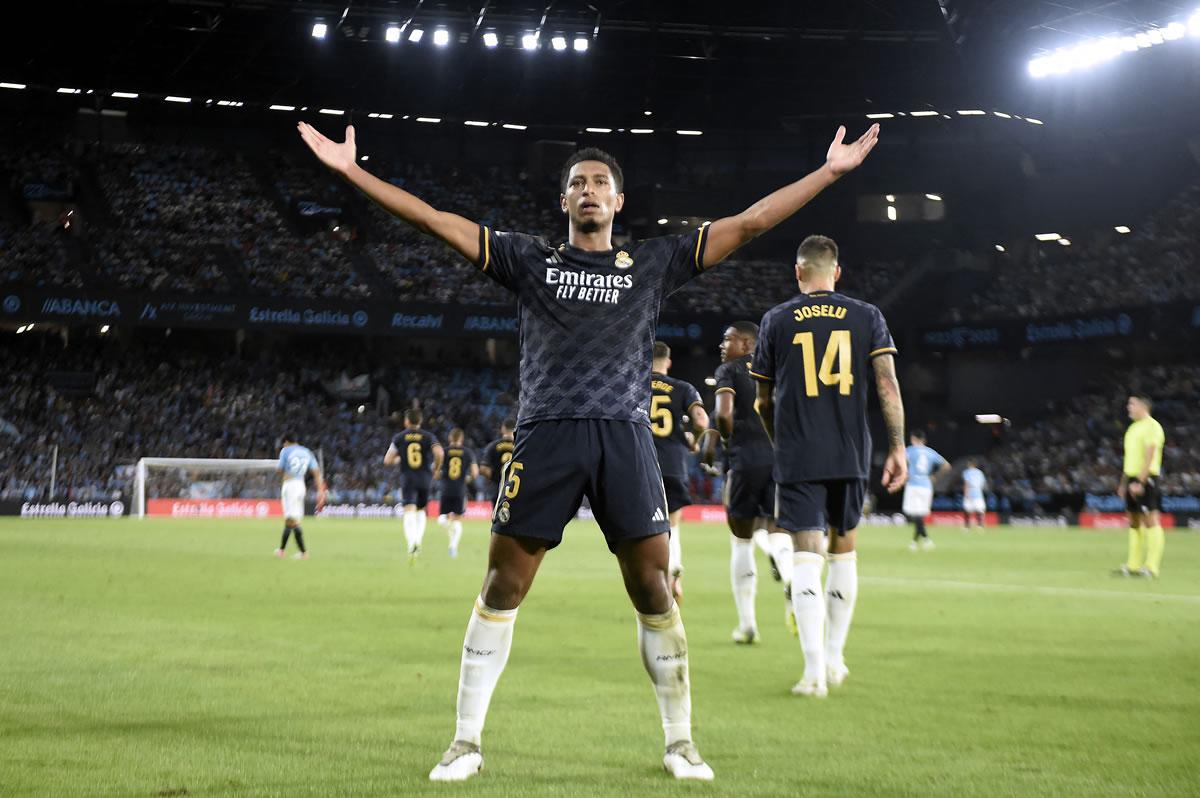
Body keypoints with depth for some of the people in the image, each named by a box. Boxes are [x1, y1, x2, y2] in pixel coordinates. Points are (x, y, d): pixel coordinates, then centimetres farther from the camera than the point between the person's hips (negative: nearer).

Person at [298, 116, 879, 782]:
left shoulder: (653, 264, 14)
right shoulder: (529, 261, 13)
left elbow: (749, 224, 13)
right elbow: (434, 221, 8)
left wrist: (829, 171, 10)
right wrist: (351, 171, 3)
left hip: (625, 434, 1)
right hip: (545, 434, 0)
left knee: (653, 588, -1)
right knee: (503, 586, -2)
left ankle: (680, 742, 12)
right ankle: (466, 742, 7)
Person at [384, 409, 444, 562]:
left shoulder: (399, 437, 4)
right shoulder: (428, 436, 4)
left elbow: (387, 460, 2)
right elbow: (439, 453, -13)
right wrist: (436, 469, 4)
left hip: (408, 479, -2)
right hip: (425, 479, 2)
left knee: (410, 512, -13)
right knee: (421, 510, 22)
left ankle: (412, 543, -36)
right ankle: (418, 541, 9)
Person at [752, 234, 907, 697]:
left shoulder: (776, 320, 4)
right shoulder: (866, 317, 5)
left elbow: (764, 402, 10)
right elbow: (888, 385, -3)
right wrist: (897, 448, -1)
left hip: (797, 458, -2)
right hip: (851, 455, 2)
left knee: (806, 556, -4)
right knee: (844, 550, 16)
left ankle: (814, 671, -13)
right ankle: (834, 658, 23)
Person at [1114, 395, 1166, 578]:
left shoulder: (1152, 427, -10)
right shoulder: (1133, 428, 18)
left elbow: (1149, 457, -18)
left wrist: (1140, 482, -24)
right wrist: (1123, 483, 19)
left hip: (1146, 479, -9)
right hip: (1133, 480, 9)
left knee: (1150, 520, -9)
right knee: (1134, 522, 10)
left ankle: (1151, 568, -11)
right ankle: (1133, 566, 15)